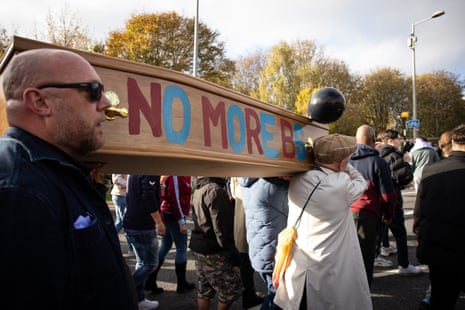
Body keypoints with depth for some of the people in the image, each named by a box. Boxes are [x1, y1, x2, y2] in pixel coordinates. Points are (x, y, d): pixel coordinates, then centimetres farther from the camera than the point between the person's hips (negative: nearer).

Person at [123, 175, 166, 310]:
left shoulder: (134, 174, 12)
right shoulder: (151, 174, -17)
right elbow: (149, 200, -25)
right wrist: (159, 222, -20)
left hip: (130, 224, 9)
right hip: (143, 227, -9)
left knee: (142, 262, 17)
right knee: (150, 263, 3)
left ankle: (139, 299, 24)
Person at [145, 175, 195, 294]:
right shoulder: (176, 177, -18)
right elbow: (175, 199, -22)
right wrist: (182, 222, -19)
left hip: (166, 216, 9)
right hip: (175, 217, -9)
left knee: (164, 247, 16)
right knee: (182, 249, 4)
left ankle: (150, 281, 20)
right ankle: (182, 284, 18)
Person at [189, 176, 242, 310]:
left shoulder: (199, 189, 12)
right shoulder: (215, 190, -19)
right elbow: (222, 228, -21)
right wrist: (232, 253, -16)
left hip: (199, 245, 10)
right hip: (213, 251, -10)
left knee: (204, 291, 17)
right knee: (232, 289, 4)